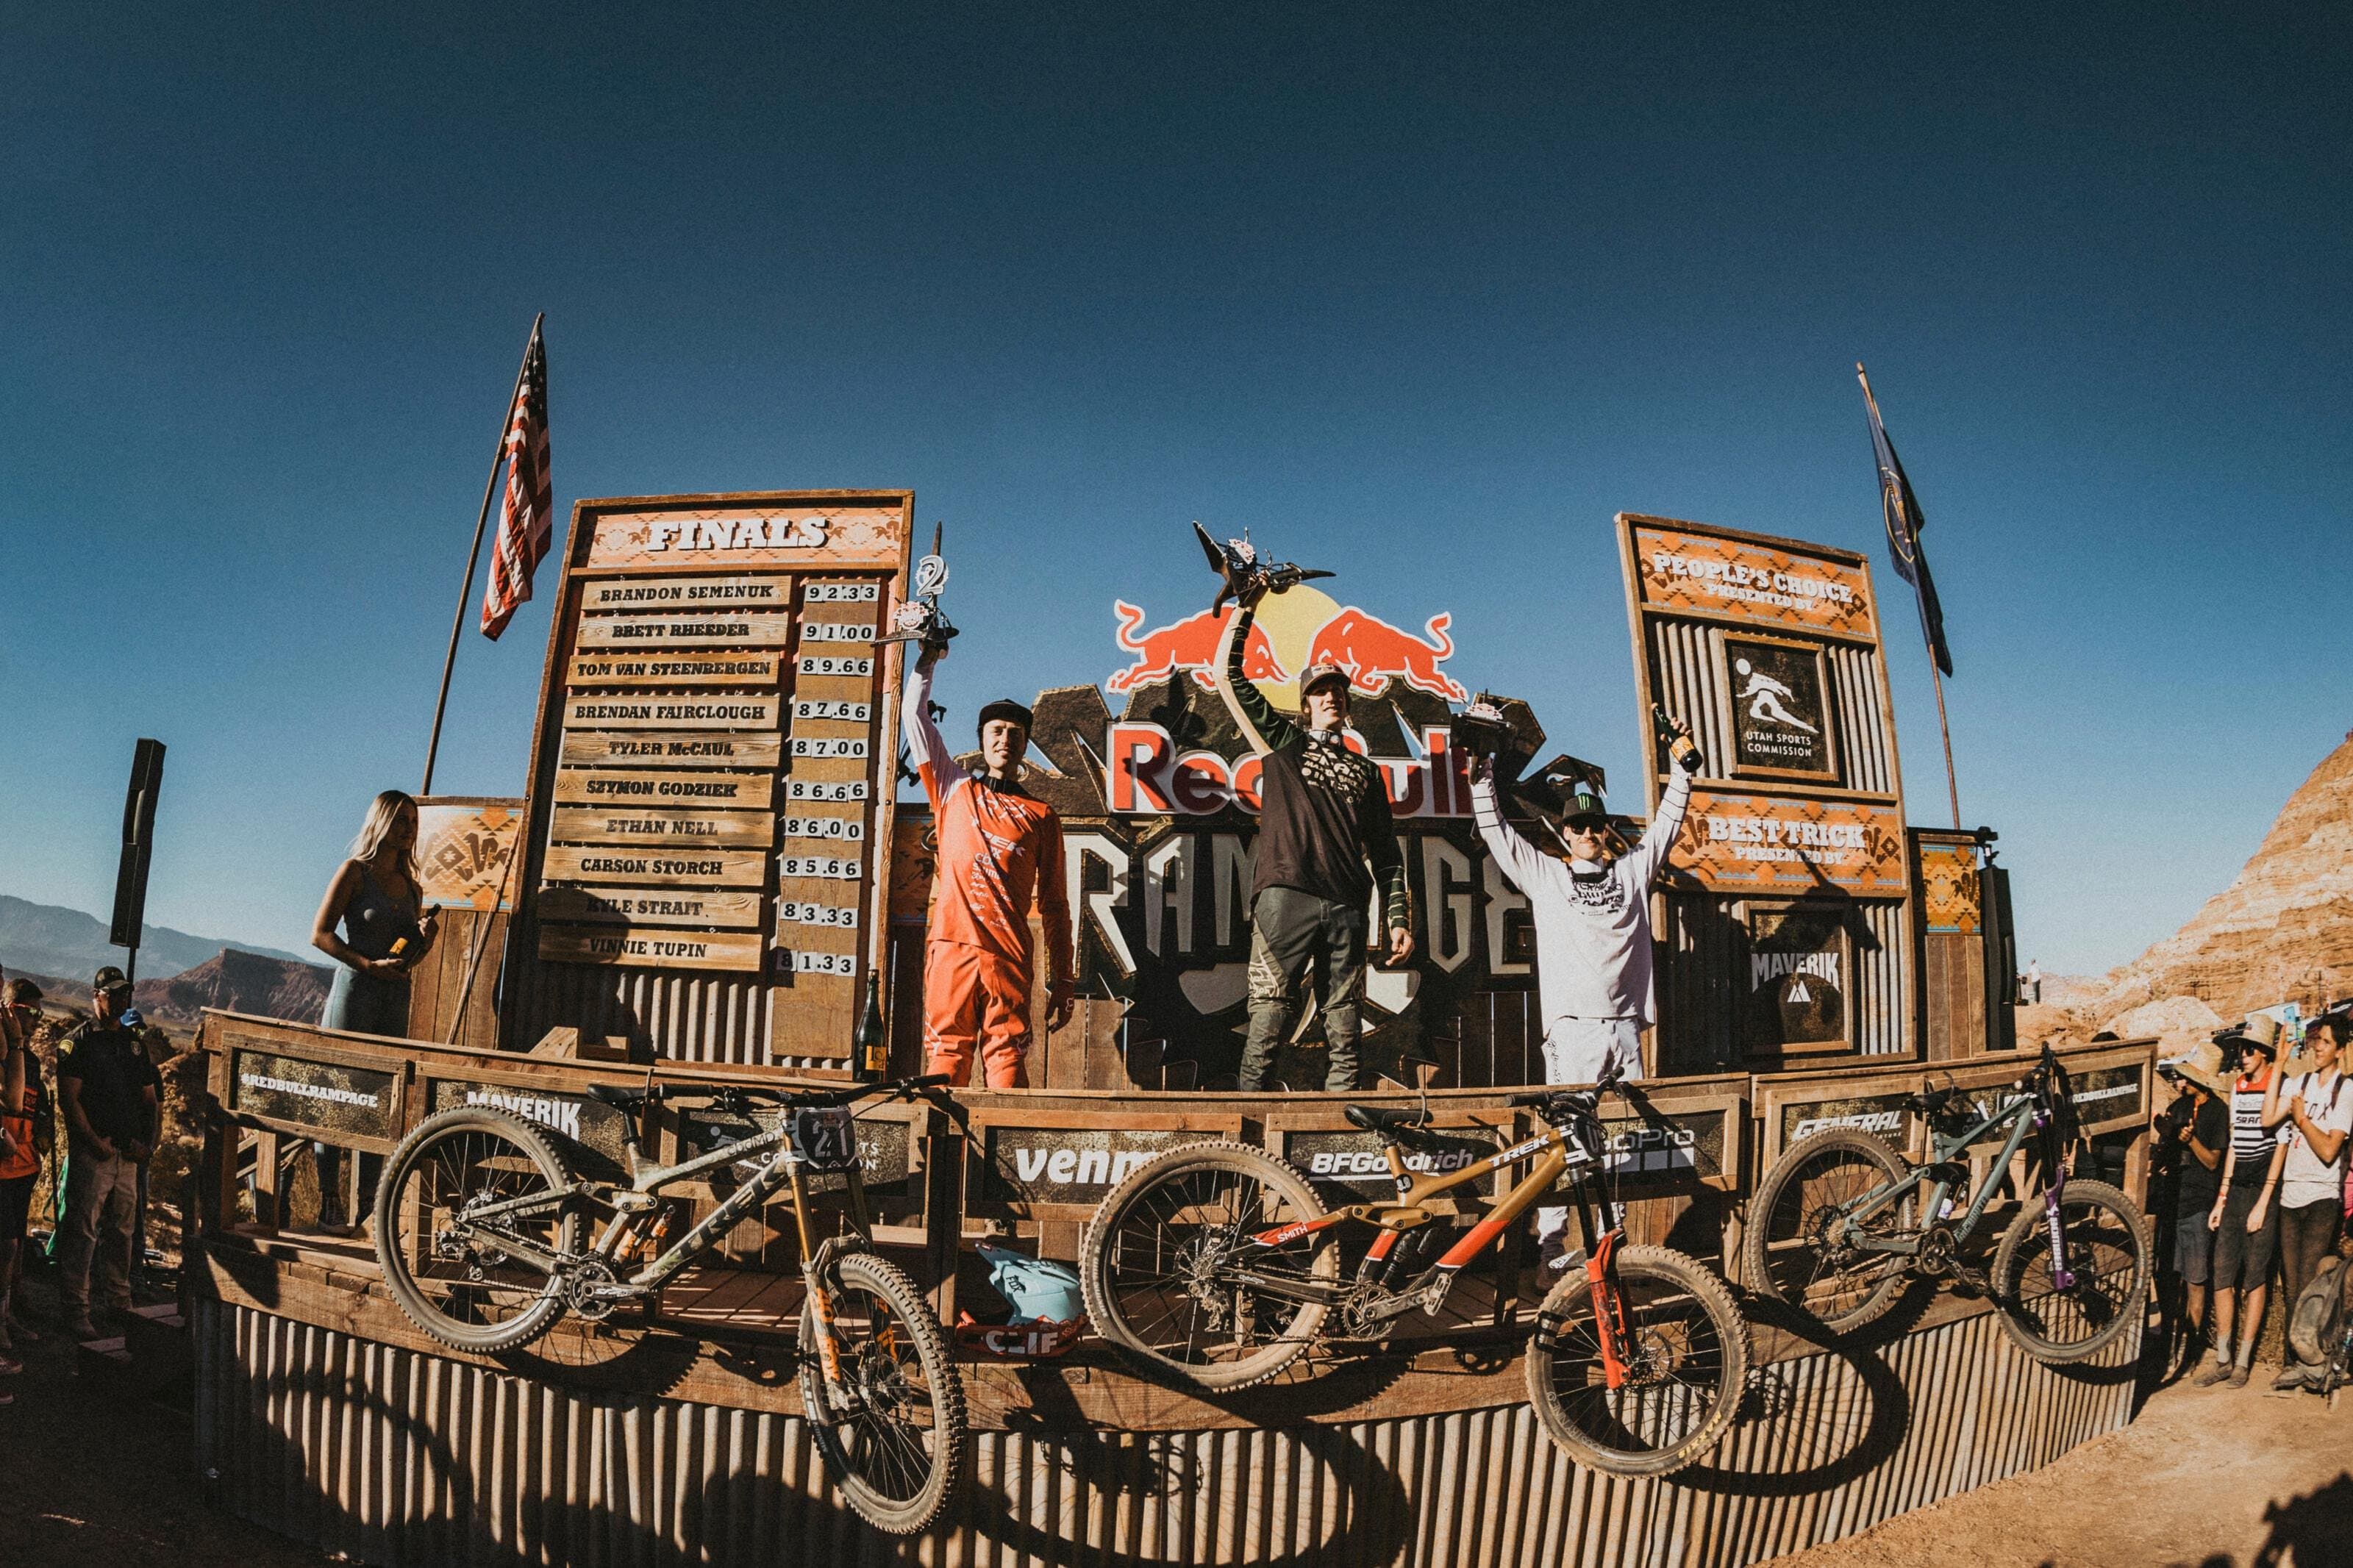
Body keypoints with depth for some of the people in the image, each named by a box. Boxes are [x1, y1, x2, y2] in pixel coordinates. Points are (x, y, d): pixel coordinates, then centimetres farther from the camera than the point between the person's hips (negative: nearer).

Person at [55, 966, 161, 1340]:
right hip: (91, 1152, -6)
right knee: (82, 1232, -5)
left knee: (122, 1231, 12)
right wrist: (95, 1141, -16)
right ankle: (75, 1312, 1)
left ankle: (120, 1303, 21)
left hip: (128, 1154, 6)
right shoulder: (78, 1042, -3)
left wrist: (148, 1142, 5)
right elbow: (69, 1099, -10)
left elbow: (150, 1099, 17)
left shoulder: (134, 1043, 15)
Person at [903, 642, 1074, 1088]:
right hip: (951, 946, 1)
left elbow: (1054, 904, 13)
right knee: (946, 1055, -4)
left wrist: (1062, 980, 7)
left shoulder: (1040, 815, 15)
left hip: (1009, 956, 0)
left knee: (1007, 1060, -6)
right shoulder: (954, 791, 18)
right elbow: (914, 715, 16)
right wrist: (929, 657, 20)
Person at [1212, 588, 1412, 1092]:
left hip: (1345, 908, 3)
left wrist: (1398, 919, 11)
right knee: (1269, 1020, -8)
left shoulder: (1366, 770, 25)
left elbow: (1386, 853, 21)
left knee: (1344, 1036, 2)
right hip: (1285, 897, -3)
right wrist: (1246, 607, 7)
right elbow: (1228, 675, 9)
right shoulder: (1282, 741, 17)